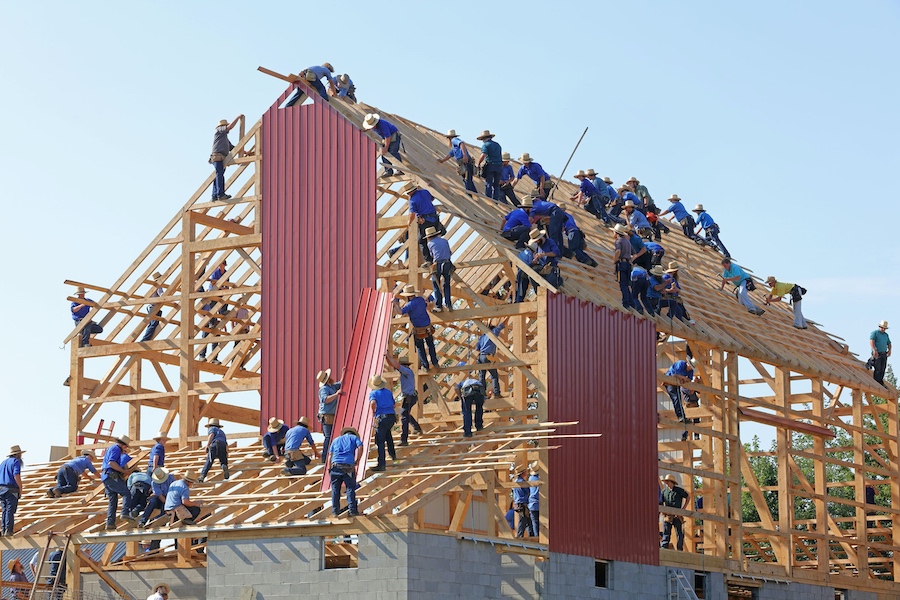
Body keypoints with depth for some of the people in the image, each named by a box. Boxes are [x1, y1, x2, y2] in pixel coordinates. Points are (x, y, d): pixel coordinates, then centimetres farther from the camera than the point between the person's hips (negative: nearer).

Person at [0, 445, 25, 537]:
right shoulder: (16, 461, -5)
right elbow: (16, 475, -18)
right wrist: (21, 488, -11)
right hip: (11, 490, -7)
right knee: (10, 511, -7)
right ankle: (8, 530, -10)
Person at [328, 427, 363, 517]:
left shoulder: (336, 440, 26)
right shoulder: (354, 438, 18)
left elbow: (330, 455, 18)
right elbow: (360, 447, -1)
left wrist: (329, 468, 16)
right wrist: (357, 461, 4)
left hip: (335, 465, 2)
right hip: (348, 466, -2)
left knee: (335, 489, 7)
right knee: (350, 489, 1)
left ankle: (335, 511, 7)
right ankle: (352, 511, -4)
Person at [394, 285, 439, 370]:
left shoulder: (411, 304, -23)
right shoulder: (421, 299, -3)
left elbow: (400, 312, -35)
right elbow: (426, 306, 19)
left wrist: (395, 302, -24)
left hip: (419, 330, -5)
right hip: (428, 327, 5)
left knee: (420, 348, 16)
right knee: (431, 345, 23)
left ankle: (425, 365, 24)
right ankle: (435, 363, 31)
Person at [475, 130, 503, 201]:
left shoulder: (485, 145, -2)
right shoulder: (497, 145, 19)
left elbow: (483, 155, -17)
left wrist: (478, 164, -6)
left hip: (490, 166, -5)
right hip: (499, 166, 5)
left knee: (488, 185, -3)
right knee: (496, 185, 9)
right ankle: (496, 200, 4)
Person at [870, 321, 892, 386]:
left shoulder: (886, 335, 18)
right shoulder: (874, 333, -3)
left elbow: (889, 343, 21)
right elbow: (871, 341, -18)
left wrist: (889, 350, -2)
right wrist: (874, 350, -32)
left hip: (884, 354, 6)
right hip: (877, 354, -6)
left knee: (883, 369, 5)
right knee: (878, 369, -10)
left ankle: (881, 383, 13)